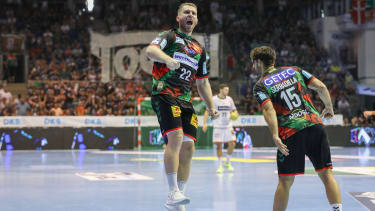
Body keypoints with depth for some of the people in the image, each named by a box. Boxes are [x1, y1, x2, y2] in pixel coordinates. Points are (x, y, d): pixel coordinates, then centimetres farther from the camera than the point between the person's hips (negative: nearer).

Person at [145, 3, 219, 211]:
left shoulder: (199, 49, 24)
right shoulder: (170, 36, 5)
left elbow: (203, 82, 28)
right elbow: (150, 51, -17)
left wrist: (211, 107, 18)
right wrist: (167, 59, -36)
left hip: (185, 100, 7)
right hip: (164, 95, -7)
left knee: (188, 147, -1)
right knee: (175, 136, -24)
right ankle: (173, 193, -23)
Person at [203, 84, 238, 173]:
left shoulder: (229, 99, 6)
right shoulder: (214, 99, -6)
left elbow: (235, 111, 15)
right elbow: (207, 111, -4)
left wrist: (234, 114, -9)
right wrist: (205, 123, -15)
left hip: (228, 126, 3)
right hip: (218, 126, -3)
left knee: (232, 144, -3)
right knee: (219, 145, -5)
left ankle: (228, 163, 17)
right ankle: (220, 165, 7)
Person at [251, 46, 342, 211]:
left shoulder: (260, 86, 7)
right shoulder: (294, 70, 18)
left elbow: (269, 109, -11)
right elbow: (321, 87, 10)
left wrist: (275, 136, -21)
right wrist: (329, 107, 26)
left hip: (290, 132, -3)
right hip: (315, 125, 3)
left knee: (285, 182, 5)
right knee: (326, 174, 5)